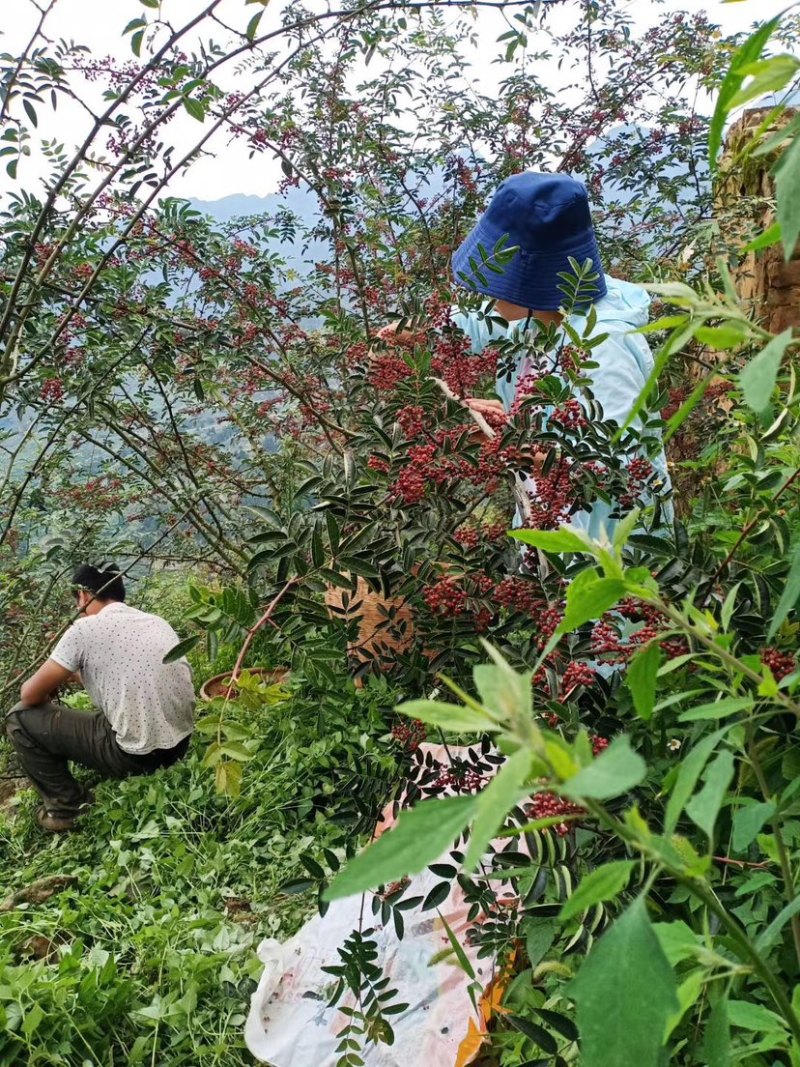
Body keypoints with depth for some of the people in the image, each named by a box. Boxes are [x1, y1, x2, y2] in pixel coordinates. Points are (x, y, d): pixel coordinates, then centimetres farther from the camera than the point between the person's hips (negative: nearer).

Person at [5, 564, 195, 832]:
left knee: (20, 718, 7)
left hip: (136, 756, -7)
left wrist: (51, 681, 22)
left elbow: (30, 695, -3)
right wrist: (73, 675, 33)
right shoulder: (158, 622, 11)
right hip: (180, 744, 8)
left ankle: (67, 808, 15)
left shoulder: (86, 628, -9)